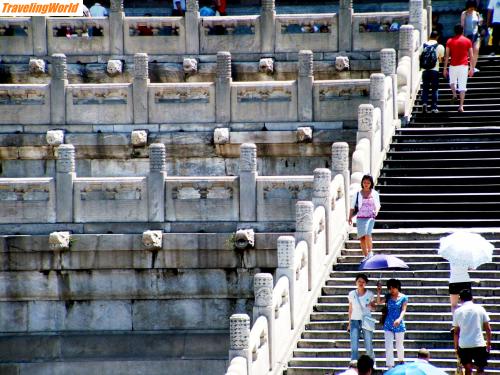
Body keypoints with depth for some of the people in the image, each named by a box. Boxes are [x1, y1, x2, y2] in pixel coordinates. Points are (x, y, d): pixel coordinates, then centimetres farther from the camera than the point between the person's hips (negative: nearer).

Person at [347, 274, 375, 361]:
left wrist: (371, 306, -14)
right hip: (355, 321, 1)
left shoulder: (370, 294, 2)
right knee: (354, 348, -5)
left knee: (369, 347, -2)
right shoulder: (352, 294, 5)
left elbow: (373, 307, 10)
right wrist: (349, 323, 11)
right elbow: (350, 309, 11)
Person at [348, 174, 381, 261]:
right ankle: (366, 256, 11)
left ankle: (370, 252, -13)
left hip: (370, 217, -2)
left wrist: (376, 211, -4)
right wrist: (350, 218, 0)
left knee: (367, 234, -24)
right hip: (360, 218, 2)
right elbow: (352, 206, 8)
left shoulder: (374, 193, 6)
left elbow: (378, 205, 17)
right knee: (361, 237, 1)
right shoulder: (358, 194, 5)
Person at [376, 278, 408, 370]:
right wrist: (378, 292, -16)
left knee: (399, 345, 12)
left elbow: (403, 310, -13)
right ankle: (390, 367, -4)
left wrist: (399, 319, -29)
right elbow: (379, 302, -6)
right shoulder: (388, 297, 5)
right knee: (388, 347, -4)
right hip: (388, 325, 2)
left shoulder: (403, 297, -4)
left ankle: (401, 361, 38)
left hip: (399, 325, -2)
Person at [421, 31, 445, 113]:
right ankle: (434, 107, 6)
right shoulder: (439, 47, -4)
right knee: (434, 89, 8)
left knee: (425, 88, 10)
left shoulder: (424, 45, 3)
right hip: (435, 70, -2)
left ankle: (424, 102, -12)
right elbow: (441, 59, -1)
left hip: (425, 70, 2)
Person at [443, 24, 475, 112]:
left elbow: (447, 55, 0)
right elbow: (471, 56, 3)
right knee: (462, 87, 0)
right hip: (464, 65, 0)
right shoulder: (467, 41, 2)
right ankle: (461, 106, -6)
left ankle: (454, 94, 2)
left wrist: (445, 68, 4)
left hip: (453, 65, 0)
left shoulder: (450, 41, 1)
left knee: (452, 82, 27)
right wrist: (472, 68, 10)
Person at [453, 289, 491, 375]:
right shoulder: (480, 309, 1)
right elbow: (488, 329, 1)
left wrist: (456, 346, 15)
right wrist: (489, 343, 11)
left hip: (463, 345, 1)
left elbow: (456, 332, 6)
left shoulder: (458, 311, 2)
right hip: (479, 344, -1)